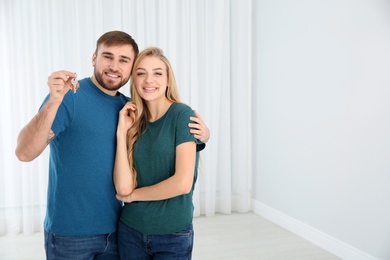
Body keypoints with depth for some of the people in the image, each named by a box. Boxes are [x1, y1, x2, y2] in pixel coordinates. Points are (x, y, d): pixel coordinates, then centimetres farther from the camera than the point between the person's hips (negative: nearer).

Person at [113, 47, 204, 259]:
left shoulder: (182, 115, -11)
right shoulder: (134, 123, 2)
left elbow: (183, 183, -19)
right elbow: (122, 187, -8)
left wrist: (132, 195, -7)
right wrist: (122, 131, -12)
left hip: (173, 235, -4)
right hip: (130, 230, 4)